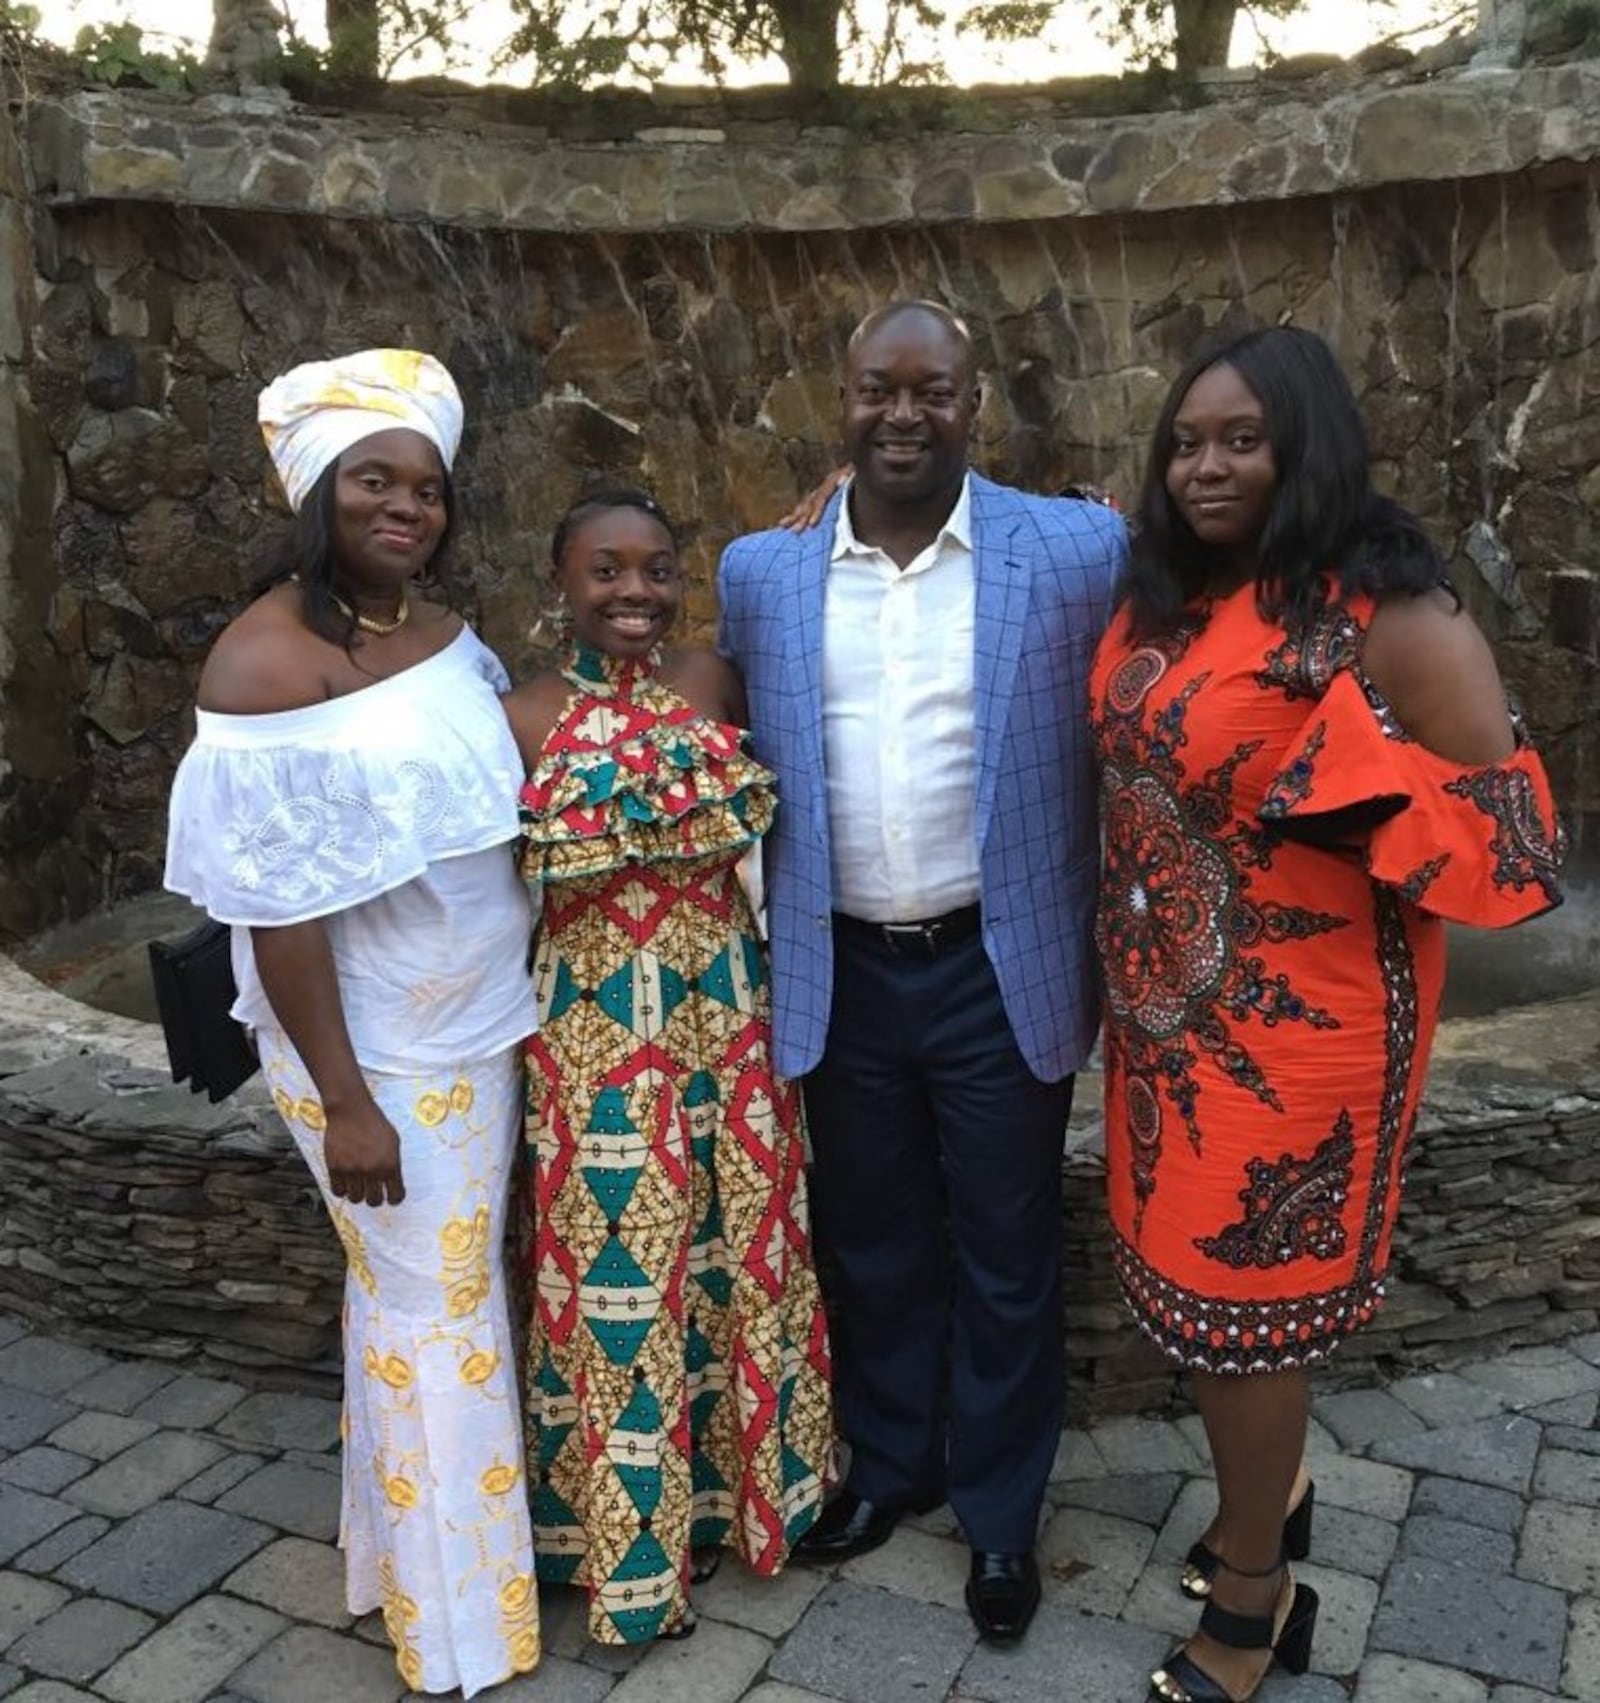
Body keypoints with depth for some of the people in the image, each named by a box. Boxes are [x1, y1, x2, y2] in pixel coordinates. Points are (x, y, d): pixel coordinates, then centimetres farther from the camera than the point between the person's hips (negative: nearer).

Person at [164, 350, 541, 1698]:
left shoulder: (441, 630, 4)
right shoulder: (269, 659, -19)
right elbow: (276, 905, -20)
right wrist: (346, 1097, -19)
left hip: (481, 1022, 7)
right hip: (381, 1049, -7)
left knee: (451, 1288, 20)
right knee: (432, 1311, 7)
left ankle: (414, 1535, 44)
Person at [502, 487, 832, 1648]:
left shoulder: (712, 683, 1)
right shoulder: (527, 717, -8)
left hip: (723, 1011, 4)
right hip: (597, 1029, -3)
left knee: (733, 1249, 16)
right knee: (623, 1271, 8)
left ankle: (736, 1484, 39)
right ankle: (637, 1538, 29)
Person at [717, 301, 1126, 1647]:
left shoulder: (1078, 551, -8)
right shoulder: (759, 570, 0)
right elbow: (750, 763, 8)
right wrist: (758, 951, 7)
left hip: (1002, 971, -2)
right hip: (839, 975, 2)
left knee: (1003, 1257, 14)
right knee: (870, 1244, 19)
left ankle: (1001, 1511, 37)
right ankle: (889, 1460, 44)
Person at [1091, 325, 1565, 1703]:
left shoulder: (1383, 609, -17)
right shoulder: (1163, 598, 6)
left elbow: (1503, 818, -17)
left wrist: (1335, 789, -20)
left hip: (1290, 1015, -7)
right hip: (1166, 999, 7)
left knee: (1235, 1293, 6)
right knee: (1197, 1269, 19)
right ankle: (1271, 1494, 46)